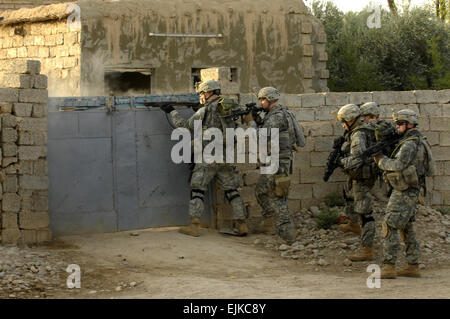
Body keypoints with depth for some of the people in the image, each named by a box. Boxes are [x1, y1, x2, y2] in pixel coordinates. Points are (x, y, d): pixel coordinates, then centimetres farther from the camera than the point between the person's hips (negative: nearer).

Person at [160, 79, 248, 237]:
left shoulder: (204, 111, -9)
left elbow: (184, 125, 0)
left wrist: (172, 112, 14)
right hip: (226, 158, 5)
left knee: (197, 190, 2)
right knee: (231, 190, 9)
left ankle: (194, 226, -2)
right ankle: (241, 225, 6)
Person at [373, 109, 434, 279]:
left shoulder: (410, 144, -18)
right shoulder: (417, 140, 14)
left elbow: (398, 165, -29)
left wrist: (381, 160, -14)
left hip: (404, 193, -10)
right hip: (410, 191, 10)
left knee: (390, 226, -10)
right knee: (406, 228, 14)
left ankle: (388, 267, -11)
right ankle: (413, 266, 16)